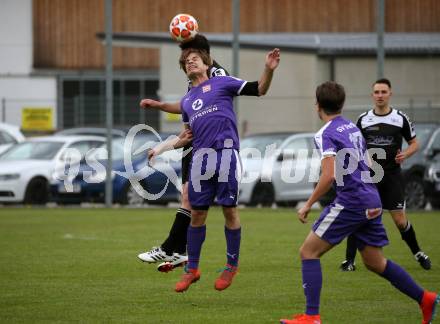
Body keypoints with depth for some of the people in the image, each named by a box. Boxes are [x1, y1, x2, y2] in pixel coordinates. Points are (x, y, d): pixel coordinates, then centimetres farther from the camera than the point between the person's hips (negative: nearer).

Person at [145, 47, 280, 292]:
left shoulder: (221, 83, 9)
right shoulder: (186, 101, 24)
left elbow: (258, 90, 2)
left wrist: (269, 70, -14)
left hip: (226, 152, -5)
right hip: (201, 156, 5)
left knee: (229, 209, -2)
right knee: (197, 213, 5)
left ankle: (232, 266, 11)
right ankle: (192, 269, 14)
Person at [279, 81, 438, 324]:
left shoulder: (326, 135, -11)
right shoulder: (353, 128, 15)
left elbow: (329, 176, -22)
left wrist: (308, 205, -14)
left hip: (350, 202, -8)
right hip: (371, 202, 8)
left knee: (309, 252, -3)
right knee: (374, 262, 19)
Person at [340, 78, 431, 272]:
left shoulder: (401, 118, -1)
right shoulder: (363, 119, 3)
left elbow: (414, 143, 8)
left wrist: (405, 154, -12)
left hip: (392, 176, -1)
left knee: (400, 221, 0)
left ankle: (417, 253, 23)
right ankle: (349, 260, -2)